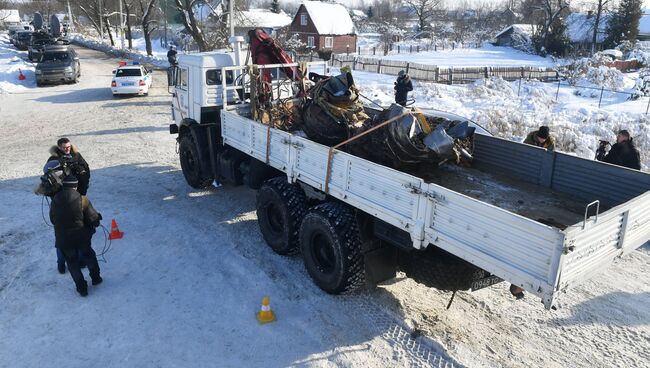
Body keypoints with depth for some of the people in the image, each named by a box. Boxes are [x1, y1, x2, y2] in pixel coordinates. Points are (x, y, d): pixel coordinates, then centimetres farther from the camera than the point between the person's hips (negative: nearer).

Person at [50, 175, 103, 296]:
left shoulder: (55, 200, -4)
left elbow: (52, 220, 8)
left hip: (63, 240, 1)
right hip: (82, 237, -1)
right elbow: (93, 219, -14)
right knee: (88, 255, 25)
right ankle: (95, 277, 37)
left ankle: (81, 287, 20)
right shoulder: (82, 199, -15)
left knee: (72, 262, 17)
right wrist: (97, 218, 8)